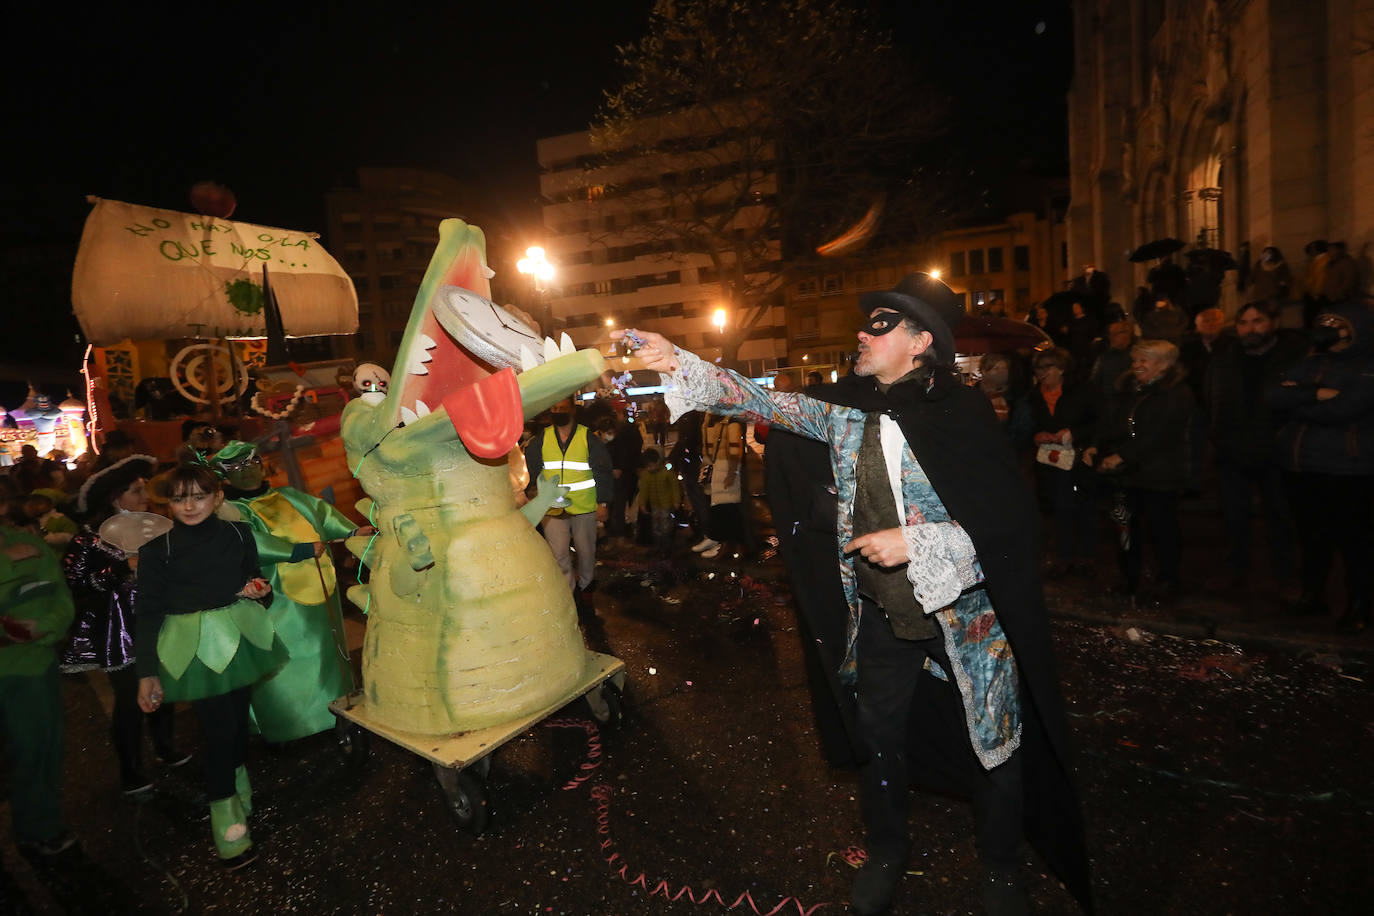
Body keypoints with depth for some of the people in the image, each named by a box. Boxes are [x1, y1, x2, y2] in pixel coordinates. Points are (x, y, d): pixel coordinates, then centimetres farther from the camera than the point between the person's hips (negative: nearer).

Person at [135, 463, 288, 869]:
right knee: (219, 727, -5)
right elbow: (148, 610, -4)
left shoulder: (238, 534, 1)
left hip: (241, 636, 3)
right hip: (194, 647, -3)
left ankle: (234, 777, 41)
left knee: (239, 719, 13)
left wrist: (258, 588, -8)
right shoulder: (156, 549, -5)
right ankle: (225, 813, 12)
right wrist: (147, 672, -6)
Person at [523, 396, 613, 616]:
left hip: (585, 507, -1)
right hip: (552, 508, 1)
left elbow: (603, 471, 0)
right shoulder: (541, 440, 1)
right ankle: (570, 593, 13)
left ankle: (585, 588, 36)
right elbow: (528, 469, 8)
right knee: (558, 555, -5)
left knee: (586, 552, 12)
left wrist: (602, 503, -2)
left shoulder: (588, 438, -4)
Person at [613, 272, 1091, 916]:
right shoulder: (847, 407, -2)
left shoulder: (960, 415, -16)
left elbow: (1008, 519, -15)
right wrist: (678, 363, -13)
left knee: (994, 747, 14)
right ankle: (886, 852, 47)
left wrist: (915, 542, -24)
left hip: (964, 615, -3)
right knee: (879, 741, 19)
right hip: (882, 619, 4)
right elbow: (764, 403, -5)